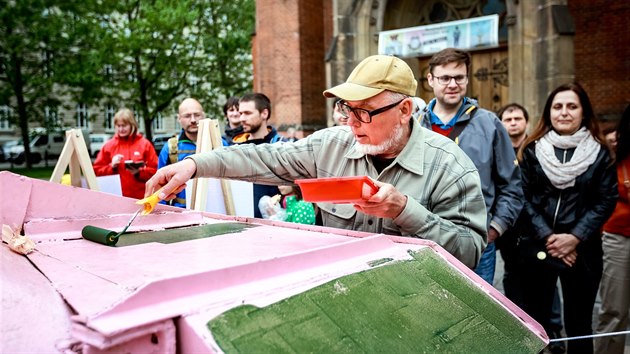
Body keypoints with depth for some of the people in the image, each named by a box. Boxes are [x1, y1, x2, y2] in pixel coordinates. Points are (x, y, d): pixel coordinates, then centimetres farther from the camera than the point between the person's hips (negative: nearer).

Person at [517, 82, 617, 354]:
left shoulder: (599, 153, 4)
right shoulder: (532, 151, 3)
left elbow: (606, 201, -2)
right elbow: (524, 198, -2)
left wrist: (575, 237, -13)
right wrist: (547, 236, -12)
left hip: (582, 250, 1)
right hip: (537, 248, 0)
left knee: (579, 324, 12)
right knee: (535, 321, 8)